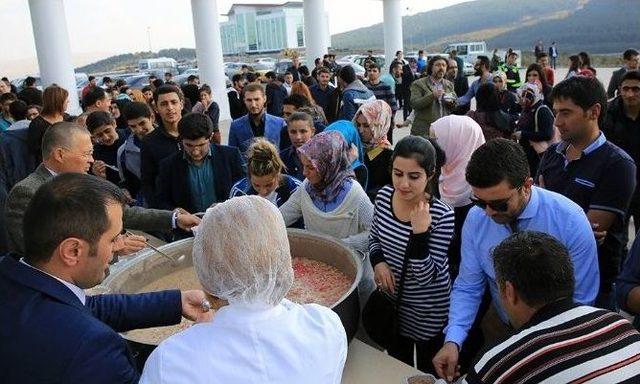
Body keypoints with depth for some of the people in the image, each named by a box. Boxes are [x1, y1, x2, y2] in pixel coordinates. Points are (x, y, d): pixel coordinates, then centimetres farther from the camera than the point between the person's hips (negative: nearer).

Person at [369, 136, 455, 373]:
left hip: (428, 311, -4)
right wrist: (378, 262, -13)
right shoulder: (384, 196, -11)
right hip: (392, 299, 5)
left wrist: (420, 232, -37)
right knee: (396, 365, 27)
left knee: (427, 372, 19)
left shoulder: (441, 215, -26)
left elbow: (427, 277, -25)